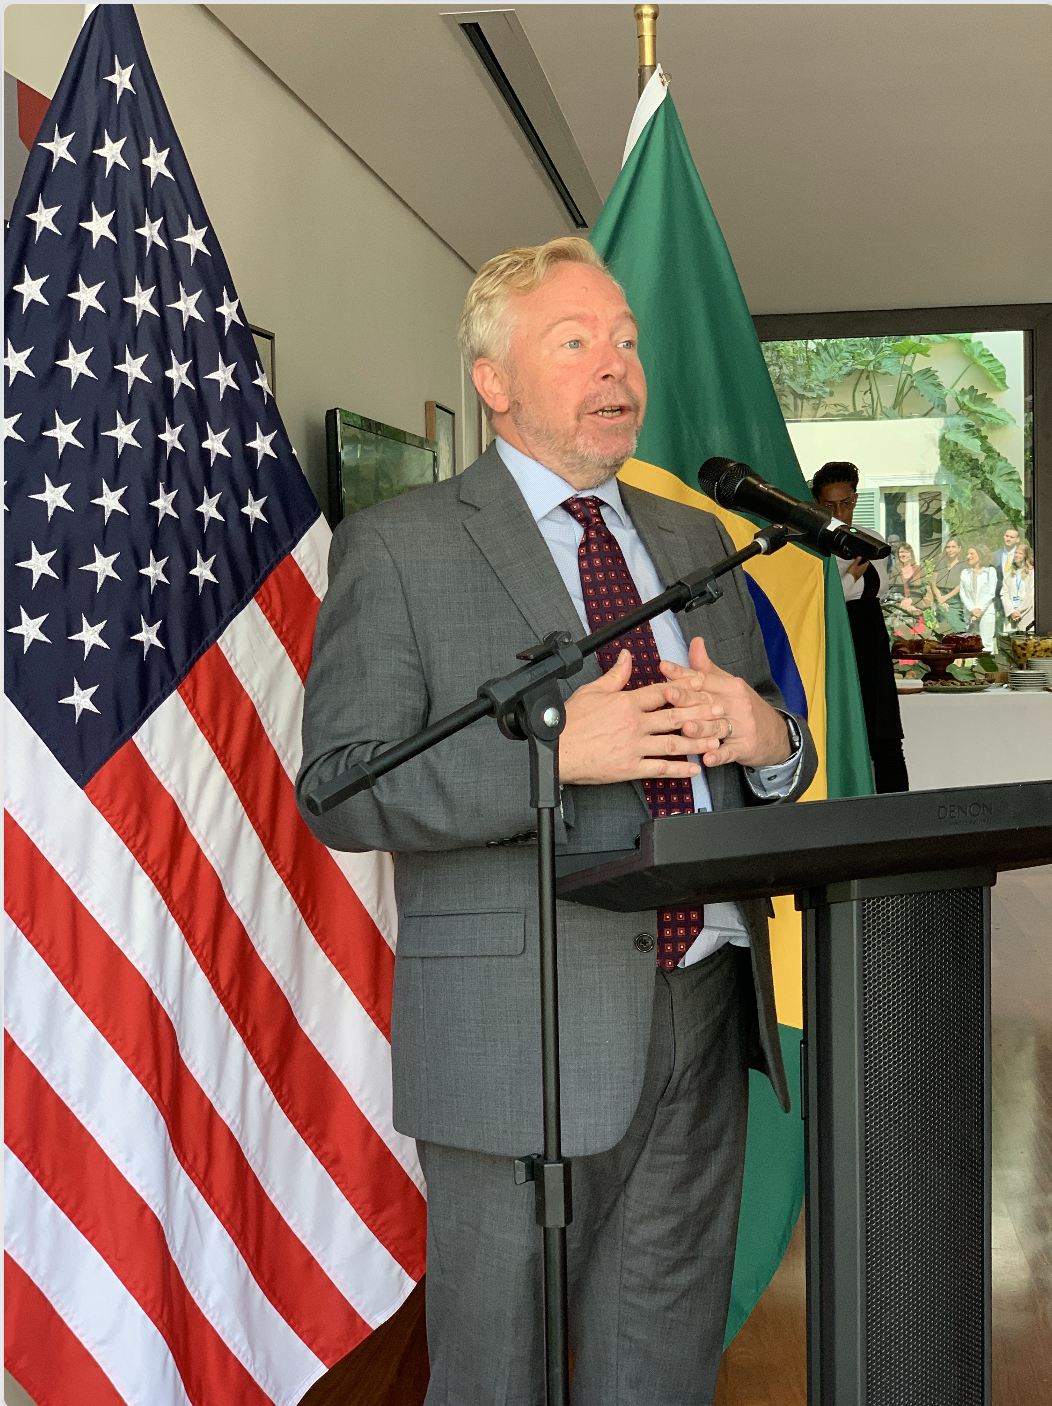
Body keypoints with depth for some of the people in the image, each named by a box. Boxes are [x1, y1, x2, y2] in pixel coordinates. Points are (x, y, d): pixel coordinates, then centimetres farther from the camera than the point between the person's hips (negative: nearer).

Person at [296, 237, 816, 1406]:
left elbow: (776, 766, 18)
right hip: (522, 1035, -5)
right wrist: (553, 750, -23)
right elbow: (339, 792, -11)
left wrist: (766, 738, -7)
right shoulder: (397, 547, -3)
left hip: (705, 1015, 5)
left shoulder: (693, 541, 15)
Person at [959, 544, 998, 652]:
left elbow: (990, 593, -3)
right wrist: (972, 609, -8)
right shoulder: (965, 573, 12)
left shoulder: (990, 571, 3)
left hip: (986, 611, -3)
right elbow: (962, 593, 6)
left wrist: (980, 610, -10)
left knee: (986, 644, -7)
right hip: (969, 613, 3)